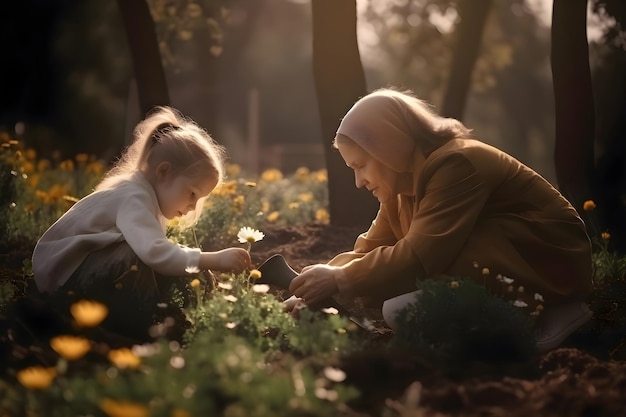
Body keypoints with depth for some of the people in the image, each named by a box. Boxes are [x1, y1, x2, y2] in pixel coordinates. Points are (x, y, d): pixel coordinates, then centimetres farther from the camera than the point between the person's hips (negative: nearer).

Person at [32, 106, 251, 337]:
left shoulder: (146, 195, 8)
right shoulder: (134, 198, -25)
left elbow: (152, 248, 7)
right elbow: (153, 252, -41)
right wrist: (214, 260, -40)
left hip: (91, 267, 10)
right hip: (63, 270, -10)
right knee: (136, 259, -34)